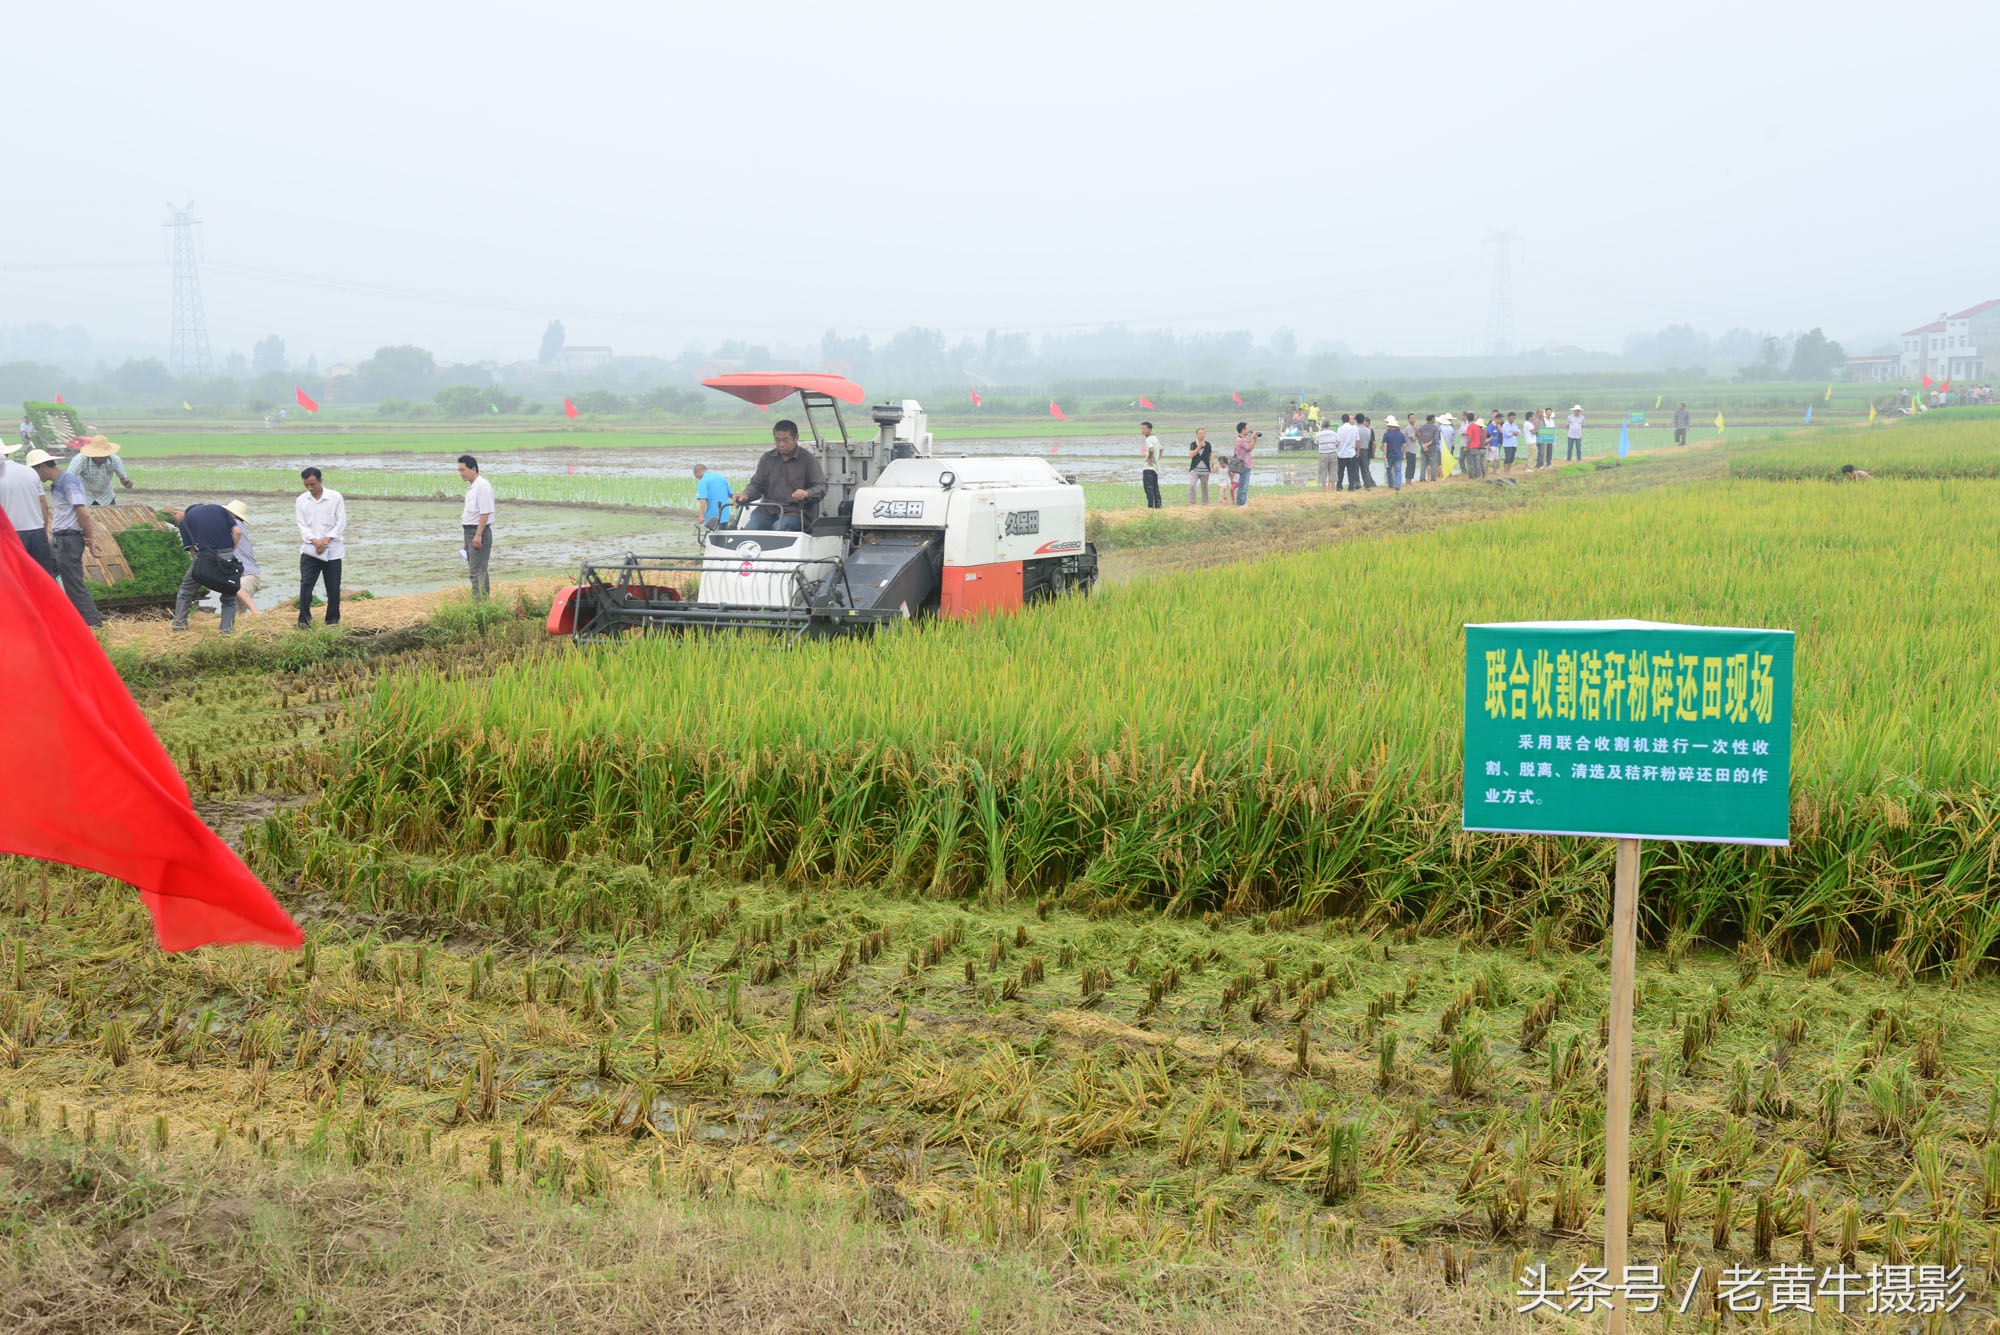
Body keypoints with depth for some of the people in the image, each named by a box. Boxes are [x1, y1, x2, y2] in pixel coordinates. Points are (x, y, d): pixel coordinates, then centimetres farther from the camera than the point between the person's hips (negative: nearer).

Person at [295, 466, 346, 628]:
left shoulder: (335, 497, -1)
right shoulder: (301, 500, 6)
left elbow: (341, 522, -3)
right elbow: (302, 525, 2)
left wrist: (326, 540, -13)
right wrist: (315, 541, -14)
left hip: (332, 550, -1)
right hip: (309, 549, 1)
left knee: (333, 587, 3)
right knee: (306, 584, -10)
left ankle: (333, 619, 16)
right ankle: (304, 619, -5)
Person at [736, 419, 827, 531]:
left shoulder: (807, 459, 4)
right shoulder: (767, 458, 17)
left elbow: (822, 487, -2)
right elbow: (756, 485, 17)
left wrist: (806, 494, -25)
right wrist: (746, 495, -7)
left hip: (795, 512, -3)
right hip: (767, 510, 4)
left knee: (779, 527, -36)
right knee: (748, 529, -26)